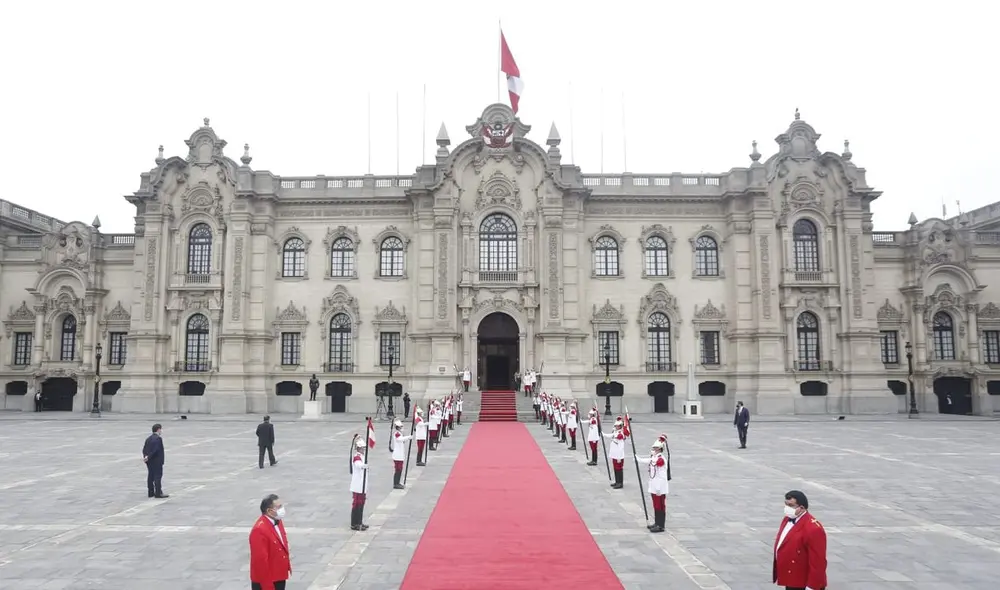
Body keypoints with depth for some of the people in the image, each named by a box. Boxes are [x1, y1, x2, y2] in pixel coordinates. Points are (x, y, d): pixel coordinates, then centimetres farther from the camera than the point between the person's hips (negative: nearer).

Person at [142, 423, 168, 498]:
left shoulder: (148, 438, 12)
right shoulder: (158, 438, -16)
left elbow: (144, 448, 9)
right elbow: (155, 450, -23)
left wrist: (145, 456, 0)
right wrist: (148, 457, -17)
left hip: (149, 461, 9)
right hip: (157, 461, -9)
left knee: (150, 476, 12)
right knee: (158, 476, -4)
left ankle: (151, 492, 17)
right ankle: (158, 493, -3)